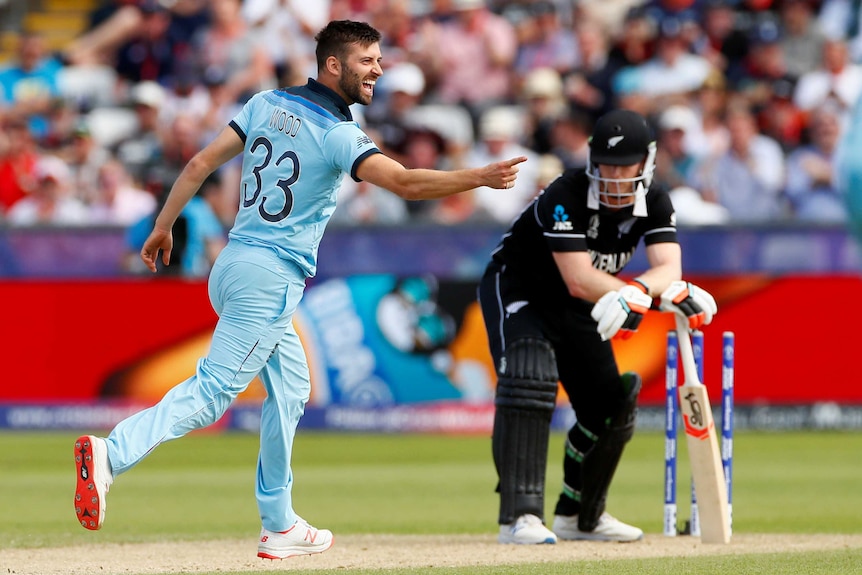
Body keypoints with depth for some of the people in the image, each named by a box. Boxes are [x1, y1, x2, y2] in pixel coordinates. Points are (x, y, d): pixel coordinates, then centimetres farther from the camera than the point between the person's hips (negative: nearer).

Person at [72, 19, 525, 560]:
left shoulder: (267, 104, 8)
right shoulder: (338, 135, -12)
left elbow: (201, 163, 7)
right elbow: (406, 182, -23)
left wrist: (163, 227, 14)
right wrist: (482, 178, -20)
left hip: (233, 266, 9)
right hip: (270, 278, -9)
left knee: (290, 387, 18)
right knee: (214, 388, -13)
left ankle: (279, 525, 21)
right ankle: (112, 453, -30)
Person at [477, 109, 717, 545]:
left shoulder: (654, 204, -12)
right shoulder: (566, 196, -31)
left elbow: (668, 268, -26)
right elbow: (579, 280, -37)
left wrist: (635, 293, -49)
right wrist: (668, 293, -43)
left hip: (575, 311, 7)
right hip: (516, 291, -7)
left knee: (612, 405, 7)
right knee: (531, 377, -30)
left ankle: (579, 515, 29)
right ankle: (520, 516, -36)